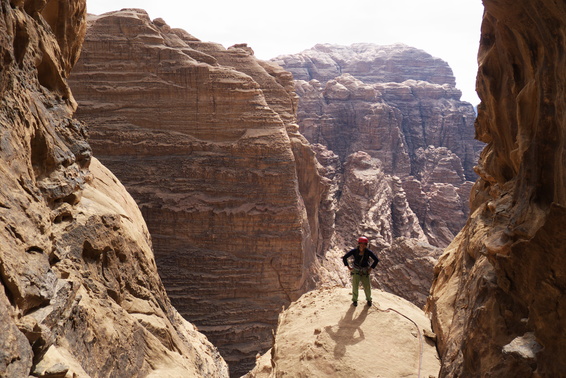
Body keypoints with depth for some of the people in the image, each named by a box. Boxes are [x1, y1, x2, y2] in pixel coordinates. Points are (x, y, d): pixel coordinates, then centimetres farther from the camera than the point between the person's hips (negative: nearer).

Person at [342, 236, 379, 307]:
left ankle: (369, 300, 28)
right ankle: (354, 300, 25)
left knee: (367, 287, 1)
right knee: (355, 286, 2)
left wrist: (371, 268, -3)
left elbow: (376, 260, -3)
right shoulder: (354, 251, -13)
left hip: (365, 272, 0)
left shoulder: (368, 252, -13)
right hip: (356, 271, 0)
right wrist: (348, 267, -4)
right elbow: (344, 257, -4)